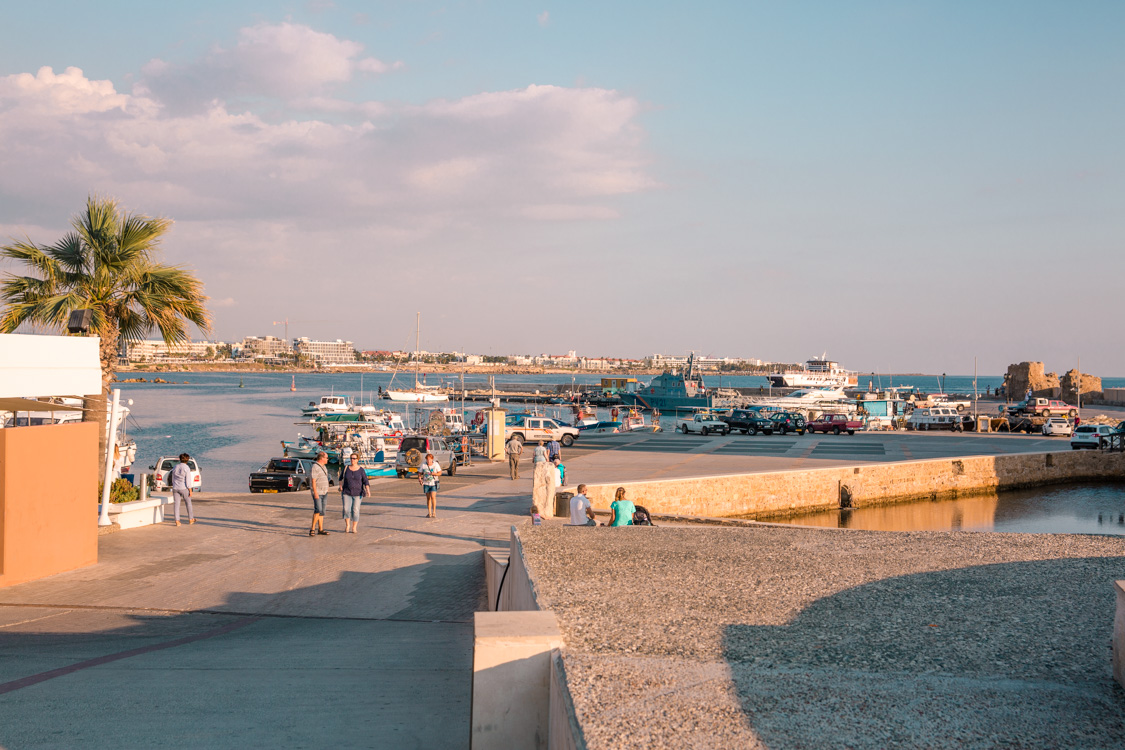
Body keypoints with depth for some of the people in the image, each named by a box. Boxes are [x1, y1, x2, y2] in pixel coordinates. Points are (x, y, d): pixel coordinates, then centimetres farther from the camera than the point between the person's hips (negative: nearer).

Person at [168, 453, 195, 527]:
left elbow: (173, 479, 12)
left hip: (175, 488, 4)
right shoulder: (187, 468, -13)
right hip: (184, 488, -4)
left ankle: (177, 521, 1)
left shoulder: (175, 467, 4)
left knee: (177, 504, 6)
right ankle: (190, 519, 22)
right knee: (188, 503, 13)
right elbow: (188, 480, -14)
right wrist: (190, 490, -9)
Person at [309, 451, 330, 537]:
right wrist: (315, 493, -22)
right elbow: (313, 481, -17)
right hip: (317, 492, -9)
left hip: (324, 493, 9)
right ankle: (313, 529, -13)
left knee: (322, 511, 8)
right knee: (318, 510, -17)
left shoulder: (323, 467, 15)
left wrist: (327, 491, 20)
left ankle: (320, 529, 10)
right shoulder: (315, 467, -13)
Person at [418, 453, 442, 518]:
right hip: (426, 484, 2)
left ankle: (434, 512, -7)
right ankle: (429, 513, 14)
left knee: (433, 497, -15)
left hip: (434, 483, -2)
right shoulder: (423, 465, -2)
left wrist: (434, 473, -20)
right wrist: (419, 479, -16)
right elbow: (419, 473, 3)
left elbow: (440, 473, 0)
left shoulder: (436, 464, -3)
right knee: (428, 498, 6)